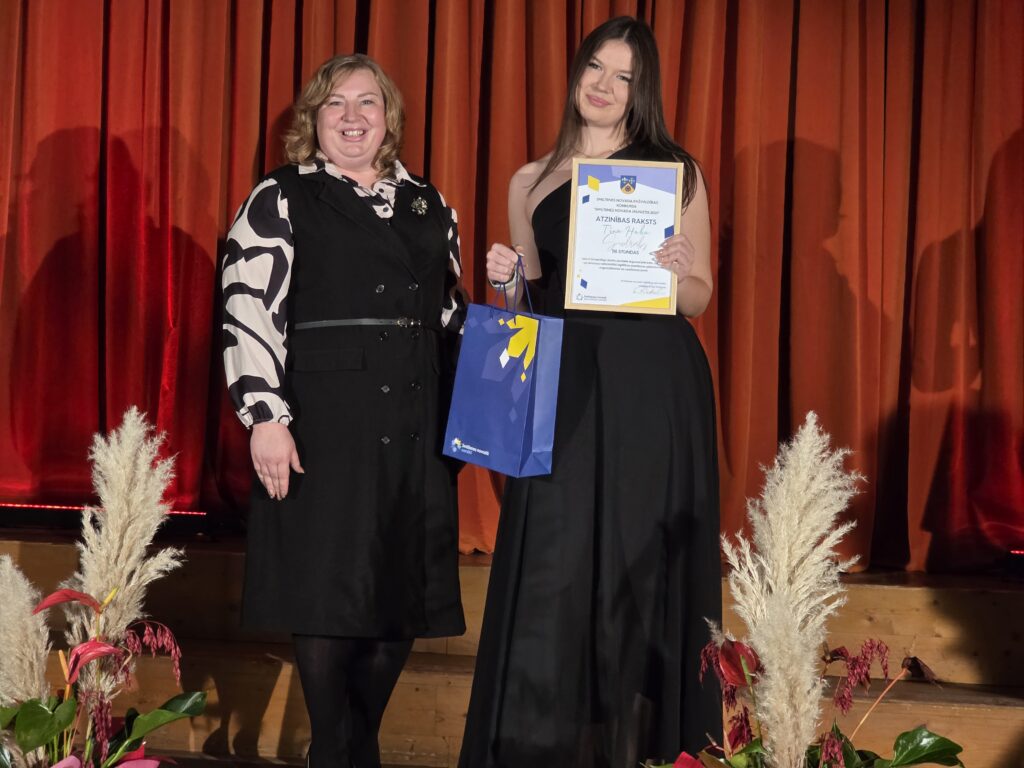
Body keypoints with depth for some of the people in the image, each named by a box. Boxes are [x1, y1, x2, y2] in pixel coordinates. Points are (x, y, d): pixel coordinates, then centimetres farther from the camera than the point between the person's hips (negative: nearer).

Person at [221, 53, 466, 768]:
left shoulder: (430, 206, 16)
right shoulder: (281, 200, 2)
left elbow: (453, 315, 21)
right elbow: (248, 310, -7)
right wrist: (266, 416, -15)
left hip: (415, 429, 5)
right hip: (323, 425, -4)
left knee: (403, 590, 6)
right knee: (327, 589, -2)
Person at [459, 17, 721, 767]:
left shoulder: (675, 172, 6)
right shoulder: (531, 183, 13)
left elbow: (699, 297, 7)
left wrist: (677, 271, -14)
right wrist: (509, 281, -3)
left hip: (653, 389, -2)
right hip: (563, 391, 2)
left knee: (640, 567, 1)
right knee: (552, 569, -1)